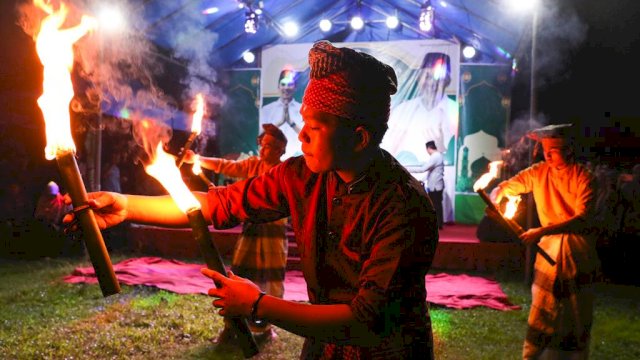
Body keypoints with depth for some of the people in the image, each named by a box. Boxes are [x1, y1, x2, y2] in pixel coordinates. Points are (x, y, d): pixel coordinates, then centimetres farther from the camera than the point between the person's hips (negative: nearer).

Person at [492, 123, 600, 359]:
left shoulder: (583, 177, -14)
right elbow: (506, 187, -1)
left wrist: (542, 231, -33)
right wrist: (495, 199, -25)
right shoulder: (539, 172, -5)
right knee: (542, 312, 4)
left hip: (578, 252, -2)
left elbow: (583, 219, -23)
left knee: (577, 313, 10)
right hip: (549, 249, 2)